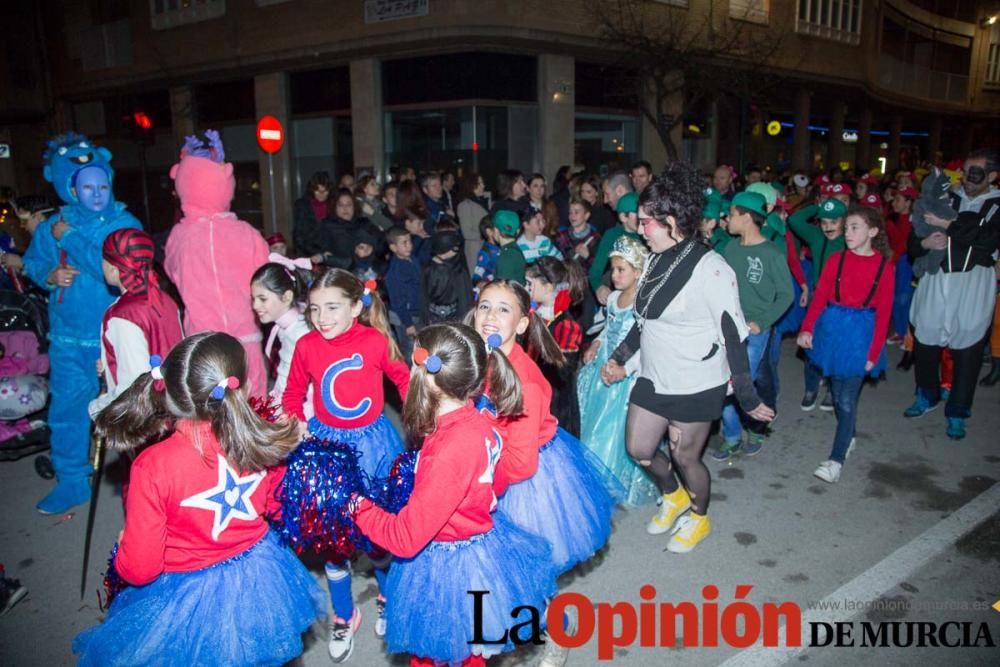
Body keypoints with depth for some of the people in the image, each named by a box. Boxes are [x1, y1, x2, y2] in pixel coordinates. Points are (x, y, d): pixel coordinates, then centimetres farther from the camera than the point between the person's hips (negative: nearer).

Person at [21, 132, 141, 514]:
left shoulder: (124, 224, -8)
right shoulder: (53, 226, 4)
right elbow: (33, 265, 15)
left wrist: (70, 238, -18)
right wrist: (50, 275, -7)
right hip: (69, 336, 4)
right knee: (66, 408, 10)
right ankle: (72, 482, 27)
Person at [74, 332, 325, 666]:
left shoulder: (153, 466, -28)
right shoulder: (262, 442, -19)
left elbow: (139, 570, -18)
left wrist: (124, 545, 2)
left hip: (188, 599, -3)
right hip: (259, 581, 3)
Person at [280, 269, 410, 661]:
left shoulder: (375, 340, -15)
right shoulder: (306, 345, -10)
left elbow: (402, 376, 1)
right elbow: (294, 391, 5)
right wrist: (295, 422, -10)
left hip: (373, 441, -1)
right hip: (327, 442, 1)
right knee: (330, 530, 12)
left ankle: (389, 597, 42)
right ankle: (343, 615, 34)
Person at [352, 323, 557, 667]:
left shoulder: (450, 451, -35)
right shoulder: (472, 419, -10)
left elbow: (404, 537, -27)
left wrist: (358, 506, -14)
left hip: (450, 566, -7)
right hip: (479, 544, 7)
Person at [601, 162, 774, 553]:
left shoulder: (710, 269, -20)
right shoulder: (656, 260, 1)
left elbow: (734, 337, -17)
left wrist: (748, 399, -13)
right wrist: (619, 359, 12)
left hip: (696, 385, -7)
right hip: (653, 378, 7)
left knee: (684, 458, 10)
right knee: (639, 449, 13)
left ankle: (699, 517, 42)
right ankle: (673, 497, 45)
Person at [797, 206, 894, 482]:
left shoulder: (884, 267, -5)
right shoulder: (837, 259, 0)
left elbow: (883, 313, -4)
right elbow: (819, 295, -3)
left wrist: (874, 353, -6)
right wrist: (807, 328, -15)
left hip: (861, 334, -3)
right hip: (832, 329, 3)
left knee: (848, 398, -4)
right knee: (837, 391, 14)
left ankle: (837, 458, 1)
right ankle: (849, 436, 37)